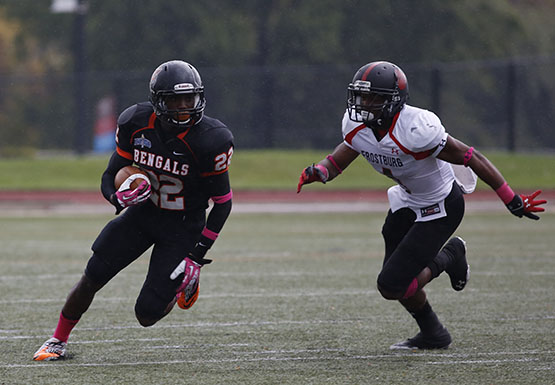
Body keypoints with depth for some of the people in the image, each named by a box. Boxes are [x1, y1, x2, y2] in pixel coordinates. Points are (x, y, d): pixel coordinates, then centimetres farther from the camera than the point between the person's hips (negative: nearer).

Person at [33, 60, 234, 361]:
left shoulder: (209, 140, -24)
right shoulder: (136, 124, -13)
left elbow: (223, 203, -13)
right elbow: (110, 177, -2)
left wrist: (197, 255, -14)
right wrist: (119, 198, -27)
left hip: (183, 226, -3)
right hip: (143, 210, 3)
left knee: (147, 315, -9)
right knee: (93, 277, -5)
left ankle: (186, 280, 23)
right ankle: (58, 341, 17)